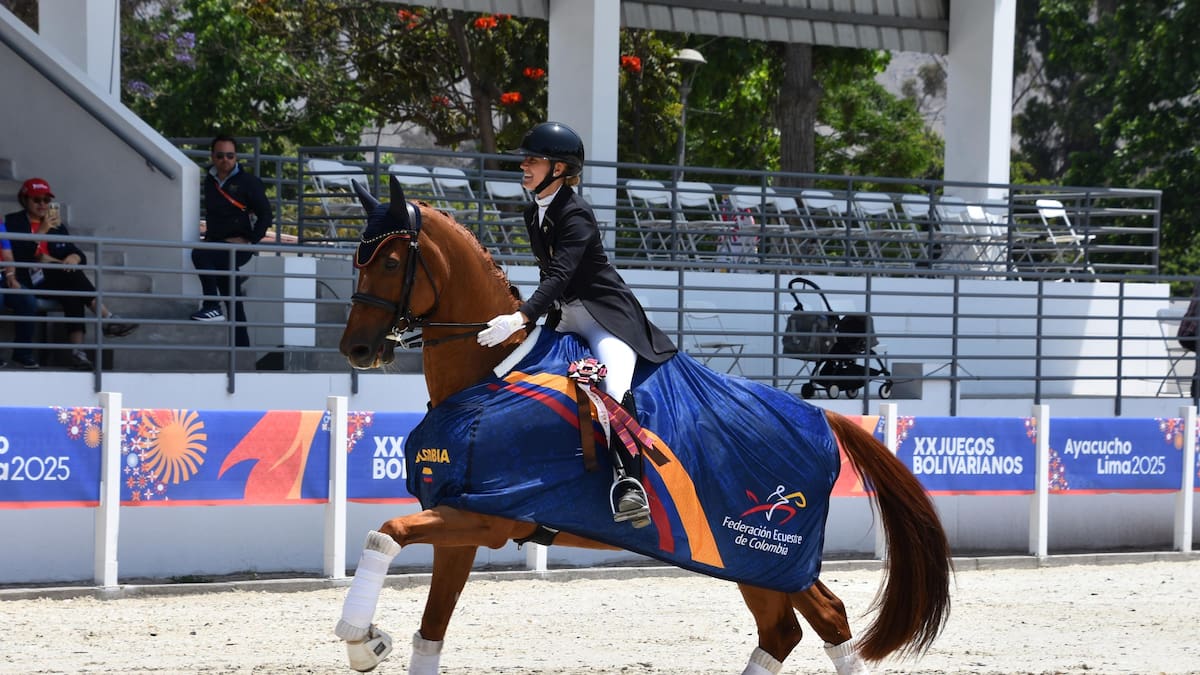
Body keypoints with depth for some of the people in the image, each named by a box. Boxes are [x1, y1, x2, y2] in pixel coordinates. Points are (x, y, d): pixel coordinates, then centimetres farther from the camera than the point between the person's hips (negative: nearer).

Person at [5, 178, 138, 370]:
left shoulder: (57, 225, 22)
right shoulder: (13, 222, 7)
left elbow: (79, 255, 12)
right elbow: (18, 255, -11)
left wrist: (75, 257, -13)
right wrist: (42, 231, -14)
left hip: (55, 282, 4)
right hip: (27, 281, -4)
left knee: (72, 293, -31)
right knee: (70, 274, -30)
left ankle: (77, 350, -43)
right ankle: (107, 319, -35)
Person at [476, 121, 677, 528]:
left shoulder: (576, 214, -18)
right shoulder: (533, 214, 10)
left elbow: (560, 274, -31)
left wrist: (521, 318, -43)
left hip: (607, 312, -10)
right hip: (562, 316, 10)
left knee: (616, 388, -32)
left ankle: (629, 485, -42)